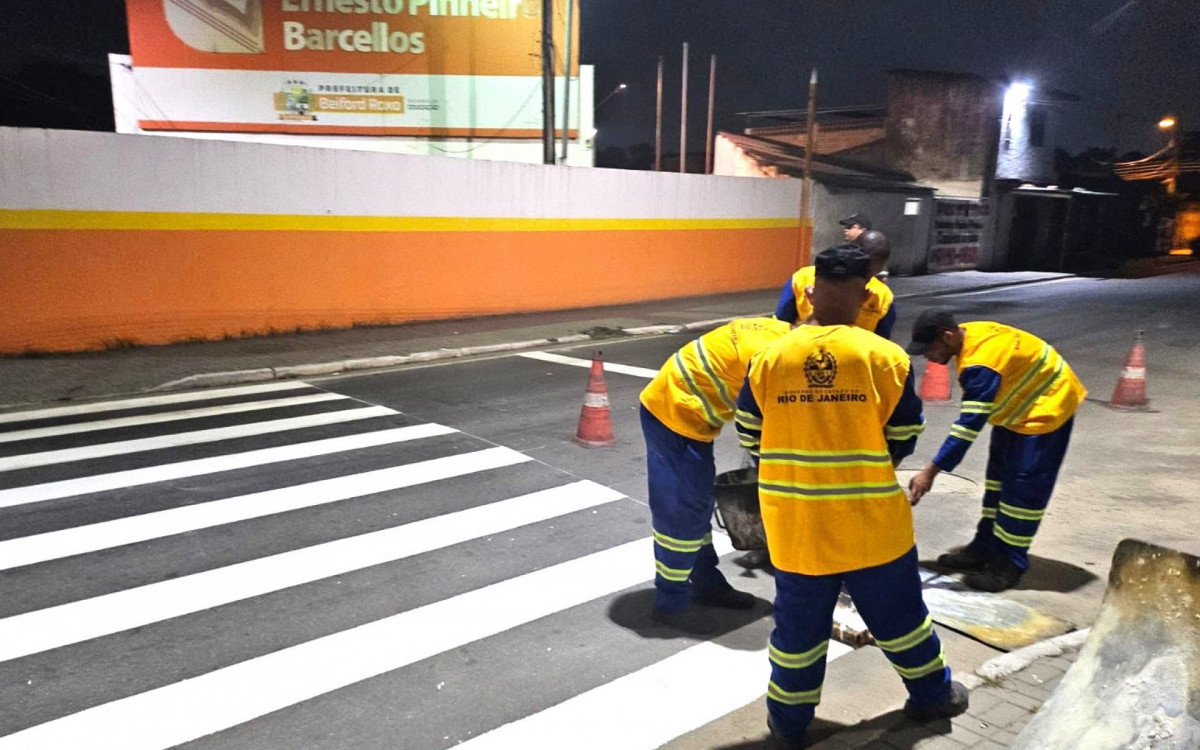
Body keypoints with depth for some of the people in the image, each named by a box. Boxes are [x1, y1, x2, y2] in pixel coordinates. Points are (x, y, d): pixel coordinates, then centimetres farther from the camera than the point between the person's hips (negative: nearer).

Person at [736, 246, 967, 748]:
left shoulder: (770, 358, -7)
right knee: (896, 611, 20)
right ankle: (931, 694, 42)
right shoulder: (885, 356, -11)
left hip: (795, 520, 1)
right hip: (870, 517, -1)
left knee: (799, 621, 15)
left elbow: (750, 435, 2)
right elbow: (904, 438, -2)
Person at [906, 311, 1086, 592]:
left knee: (1023, 486, -8)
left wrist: (931, 471, -38)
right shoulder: (969, 335, -8)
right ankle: (985, 547, 23)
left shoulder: (981, 364, -36)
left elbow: (969, 425, -37)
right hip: (1020, 404, 10)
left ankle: (1009, 564, 1)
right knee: (999, 474, 14)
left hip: (1046, 407, -10)